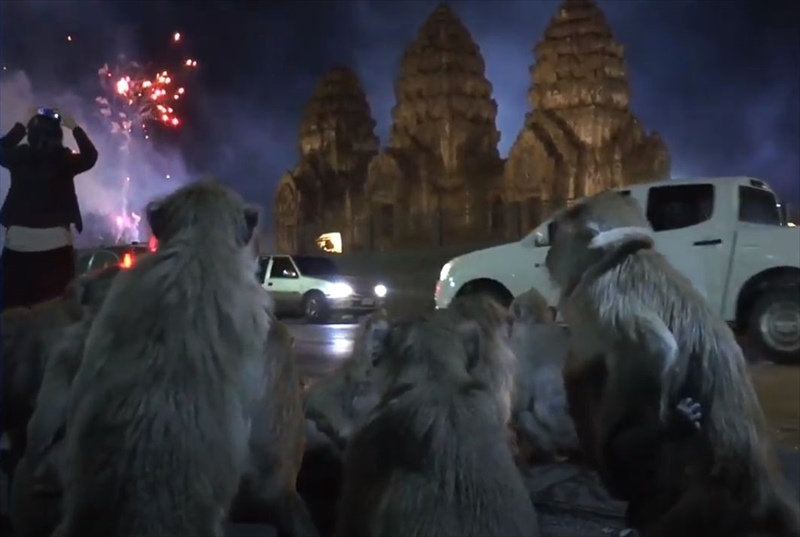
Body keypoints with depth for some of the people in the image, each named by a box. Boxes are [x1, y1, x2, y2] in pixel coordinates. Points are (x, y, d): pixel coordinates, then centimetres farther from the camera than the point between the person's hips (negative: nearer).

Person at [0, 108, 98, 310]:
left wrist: (21, 126, 21)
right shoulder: (64, 159, -8)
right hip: (55, 241, -2)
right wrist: (75, 128, 13)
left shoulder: (19, 157, -3)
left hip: (18, 240, 2)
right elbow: (90, 156, 11)